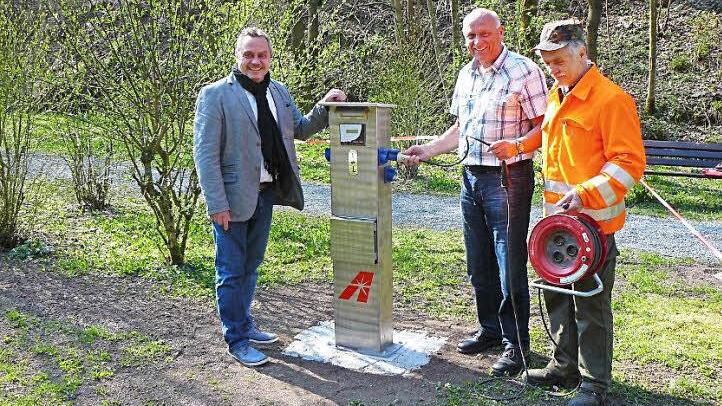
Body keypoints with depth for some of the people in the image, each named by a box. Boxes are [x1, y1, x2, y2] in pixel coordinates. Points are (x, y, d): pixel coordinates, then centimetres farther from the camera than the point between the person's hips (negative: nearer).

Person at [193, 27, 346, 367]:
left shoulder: (279, 92, 9)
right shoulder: (215, 95, -11)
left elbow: (301, 129, 20)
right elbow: (205, 154, -14)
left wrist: (325, 107, 2)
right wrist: (217, 204, -19)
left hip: (266, 194, 7)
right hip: (233, 198, -6)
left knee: (250, 267, 20)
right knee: (232, 272, 4)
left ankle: (245, 325, 36)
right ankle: (236, 340, 18)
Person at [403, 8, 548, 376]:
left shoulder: (523, 71, -9)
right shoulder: (466, 75, 13)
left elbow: (543, 125, -10)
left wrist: (516, 146, -27)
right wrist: (428, 150, 12)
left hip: (508, 178, -7)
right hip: (471, 177, 7)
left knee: (510, 265, -2)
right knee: (479, 264, 14)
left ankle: (516, 343, 11)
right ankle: (490, 329, 29)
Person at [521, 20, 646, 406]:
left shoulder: (611, 99, -13)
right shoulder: (555, 97, 13)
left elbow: (629, 162, -16)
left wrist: (584, 195, -23)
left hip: (593, 222, -8)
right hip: (557, 219, 8)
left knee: (590, 304, 2)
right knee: (557, 295, 17)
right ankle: (565, 366, 33)